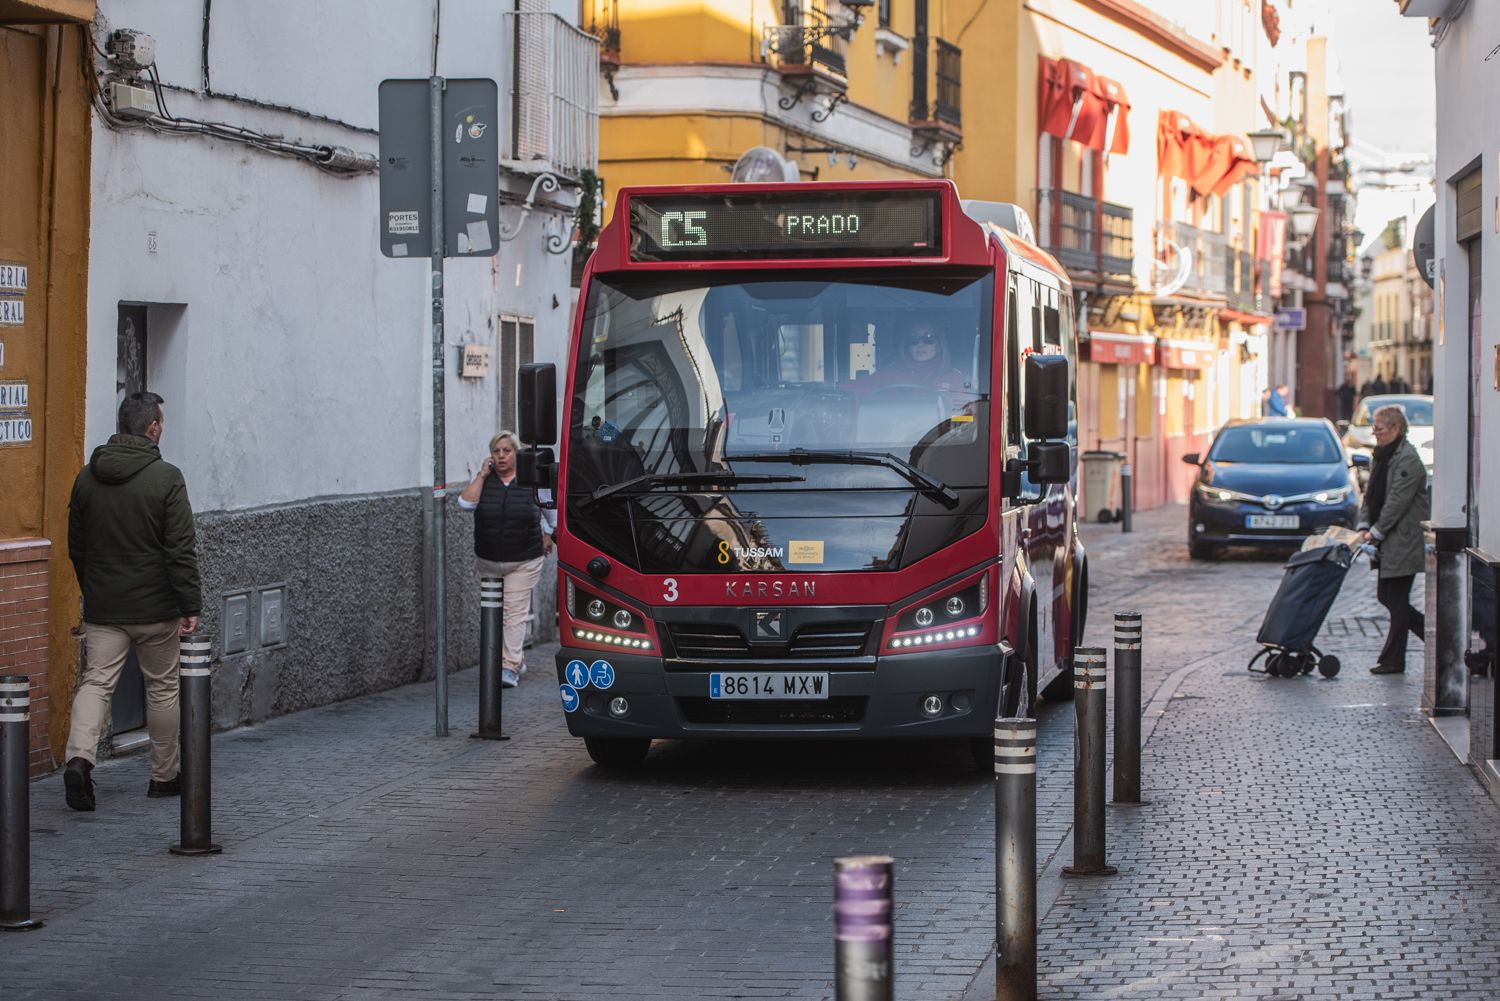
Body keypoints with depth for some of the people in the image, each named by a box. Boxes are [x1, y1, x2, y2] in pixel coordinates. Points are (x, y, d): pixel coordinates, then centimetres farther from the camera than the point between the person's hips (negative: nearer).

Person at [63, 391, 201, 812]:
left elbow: (76, 545, 13)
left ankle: (79, 757, -21)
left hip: (102, 606, 3)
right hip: (155, 607, -3)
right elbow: (181, 549, -15)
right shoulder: (166, 478, -12)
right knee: (162, 687, 10)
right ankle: (164, 775, 19)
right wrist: (190, 605, -10)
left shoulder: (87, 477, 4)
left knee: (96, 681, 2)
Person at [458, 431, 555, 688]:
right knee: (495, 614, 11)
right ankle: (517, 660, 28)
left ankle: (510, 667, -13)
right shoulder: (483, 480, 1)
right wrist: (482, 475, -14)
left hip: (523, 562, -3)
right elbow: (466, 503, -15)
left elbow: (551, 509, 15)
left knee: (515, 613, -10)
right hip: (488, 561, 3)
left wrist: (548, 535, 15)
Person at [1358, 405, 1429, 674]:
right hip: (1388, 541, 9)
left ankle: (1392, 660, 2)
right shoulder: (1382, 456, 14)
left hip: (1404, 541, -9)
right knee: (1386, 596, 10)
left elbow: (1397, 502, -19)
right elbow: (1370, 494, 15)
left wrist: (1376, 532, -17)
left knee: (1397, 600, -4)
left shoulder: (1408, 460, -15)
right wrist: (1364, 526, 2)